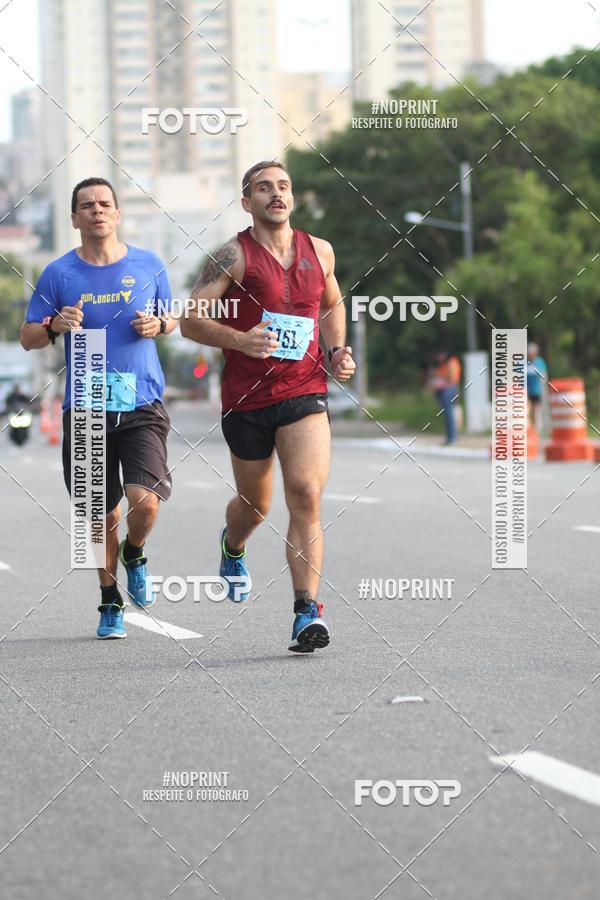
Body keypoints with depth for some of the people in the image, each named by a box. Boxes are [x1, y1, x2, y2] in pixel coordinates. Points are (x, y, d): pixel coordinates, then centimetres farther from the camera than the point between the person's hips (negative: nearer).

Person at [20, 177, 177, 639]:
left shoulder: (148, 265, 5)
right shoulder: (59, 274, 2)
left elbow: (172, 315, 20)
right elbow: (28, 338, 7)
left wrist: (158, 324, -4)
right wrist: (55, 325, -14)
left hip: (143, 406, 0)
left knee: (145, 501, -19)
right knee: (104, 516, 4)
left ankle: (134, 555, 16)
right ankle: (110, 602, 26)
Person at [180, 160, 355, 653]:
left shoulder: (319, 251, 8)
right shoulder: (234, 255, -5)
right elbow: (191, 319, -7)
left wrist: (338, 351, 9)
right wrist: (240, 340, -23)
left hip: (305, 393, 1)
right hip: (247, 398, -1)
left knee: (306, 495, -17)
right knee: (255, 506, 14)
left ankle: (307, 610, -20)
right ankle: (233, 546, 51)